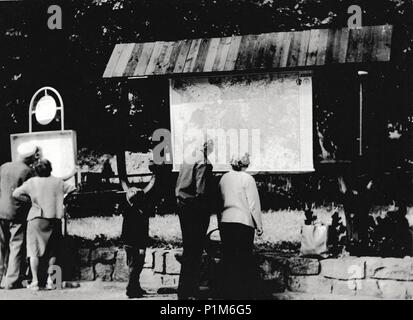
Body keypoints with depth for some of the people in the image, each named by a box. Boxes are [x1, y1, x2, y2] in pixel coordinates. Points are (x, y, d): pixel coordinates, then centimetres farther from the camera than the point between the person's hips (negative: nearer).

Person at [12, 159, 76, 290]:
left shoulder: (31, 182, 1)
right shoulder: (58, 182, 5)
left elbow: (15, 194, 3)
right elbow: (74, 190, 10)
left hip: (37, 218, -2)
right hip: (55, 219, 2)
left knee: (34, 250, 1)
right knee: (52, 251, 10)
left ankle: (35, 281, -4)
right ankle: (50, 280, 8)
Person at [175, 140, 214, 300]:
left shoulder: (186, 161, 9)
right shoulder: (204, 164, -15)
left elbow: (178, 187, 12)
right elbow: (201, 191, -19)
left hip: (183, 207, 8)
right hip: (197, 210, -8)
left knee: (188, 249, 16)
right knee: (194, 252, -2)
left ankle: (183, 291, 22)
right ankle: (188, 293, 2)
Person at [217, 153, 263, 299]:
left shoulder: (223, 178, 8)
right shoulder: (247, 178, -6)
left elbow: (219, 202, 11)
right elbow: (254, 204, -6)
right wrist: (259, 225, 1)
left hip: (225, 221, 5)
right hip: (243, 221, -5)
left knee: (228, 258, 9)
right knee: (245, 260, 2)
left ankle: (228, 292, 13)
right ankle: (245, 293, 3)